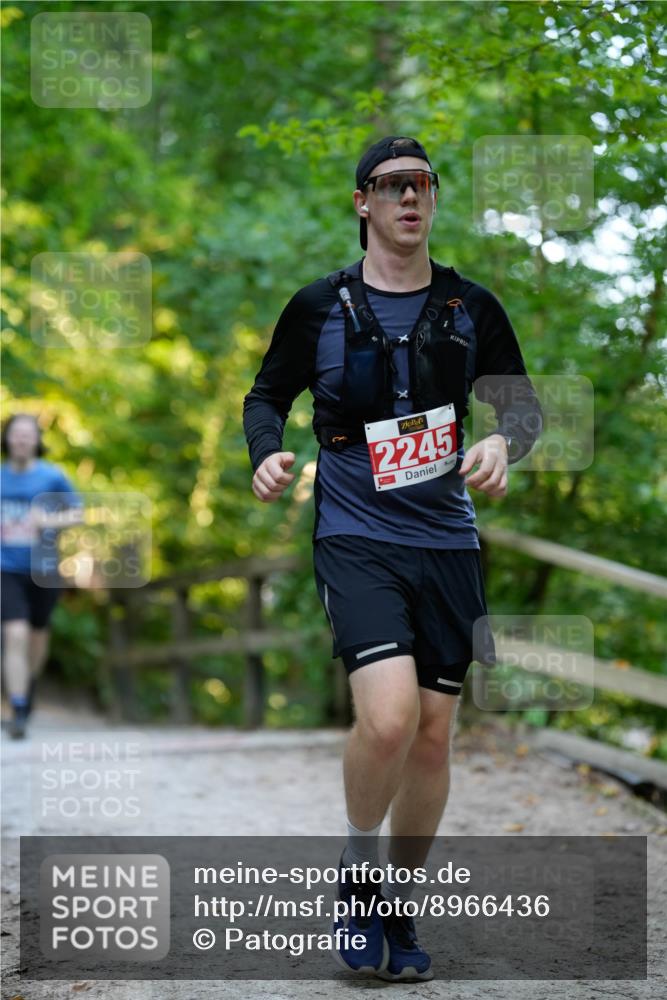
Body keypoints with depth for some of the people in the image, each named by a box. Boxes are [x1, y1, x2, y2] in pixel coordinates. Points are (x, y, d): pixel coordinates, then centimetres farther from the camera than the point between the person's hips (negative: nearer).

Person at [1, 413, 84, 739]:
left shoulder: (53, 476, -5)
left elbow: (78, 514, -1)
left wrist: (50, 521, -18)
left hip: (44, 570, 0)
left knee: (37, 635, 17)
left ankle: (30, 684, 49)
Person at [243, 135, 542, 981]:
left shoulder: (471, 306, 6)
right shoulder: (320, 306, 0)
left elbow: (523, 402, 11)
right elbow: (267, 395, 12)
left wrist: (502, 443, -11)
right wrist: (267, 453, -9)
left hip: (447, 543, 3)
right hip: (356, 538, -3)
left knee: (432, 737, 5)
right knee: (389, 716, -23)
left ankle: (396, 908, 23)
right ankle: (357, 873, 4)